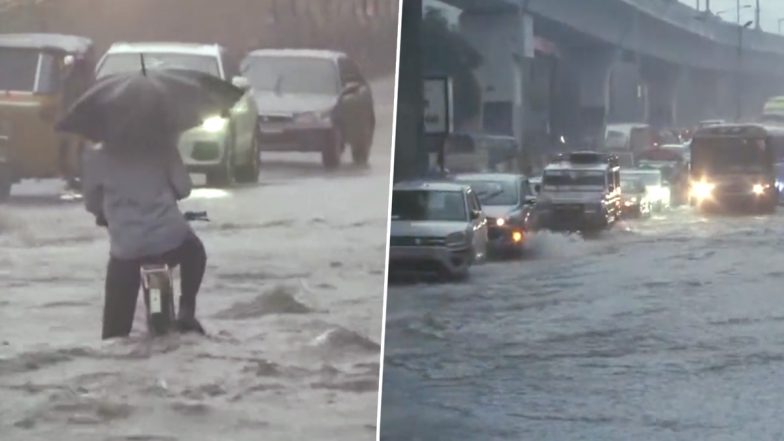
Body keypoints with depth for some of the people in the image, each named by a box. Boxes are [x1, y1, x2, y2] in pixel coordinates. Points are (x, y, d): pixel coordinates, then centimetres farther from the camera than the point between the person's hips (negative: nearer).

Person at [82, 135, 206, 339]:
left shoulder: (97, 156, 0)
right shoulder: (161, 145, 0)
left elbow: (91, 202, 10)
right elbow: (184, 188, 2)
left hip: (126, 248, -1)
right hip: (171, 238, 1)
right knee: (194, 252, 34)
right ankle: (187, 311, 22)